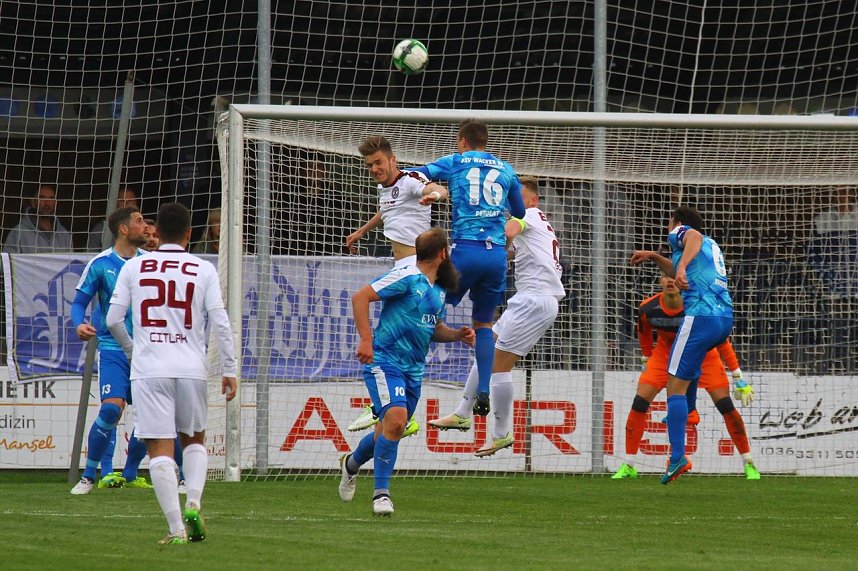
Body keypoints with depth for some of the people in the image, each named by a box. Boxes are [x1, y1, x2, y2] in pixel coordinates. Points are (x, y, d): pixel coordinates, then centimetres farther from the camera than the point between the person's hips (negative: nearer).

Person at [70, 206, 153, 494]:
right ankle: (89, 476, -7)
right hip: (113, 347, -4)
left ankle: (130, 475, 19)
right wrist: (79, 324, -19)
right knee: (111, 408, -19)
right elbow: (79, 302, 0)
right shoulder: (100, 264, -4)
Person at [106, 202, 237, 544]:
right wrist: (229, 371, 5)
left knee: (160, 448, -2)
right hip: (191, 368, 1)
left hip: (148, 369, -1)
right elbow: (219, 323, -2)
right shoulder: (203, 270, 3)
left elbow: (113, 319, 4)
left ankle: (176, 528, -10)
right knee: (194, 439, 21)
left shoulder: (134, 267, 5)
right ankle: (193, 504, 1)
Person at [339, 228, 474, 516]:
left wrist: (458, 334, 7)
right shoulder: (406, 277, -12)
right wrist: (366, 340, -20)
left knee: (390, 431, 12)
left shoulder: (439, 290, 15)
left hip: (414, 370, 8)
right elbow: (360, 297, -14)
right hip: (384, 360, -8)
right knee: (396, 419, -24)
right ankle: (381, 493, -16)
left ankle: (352, 463, 42)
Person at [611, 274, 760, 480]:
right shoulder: (648, 308, -23)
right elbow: (644, 333, 2)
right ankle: (628, 466, -1)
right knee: (639, 403, -12)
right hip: (665, 353, 2)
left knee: (725, 405, -12)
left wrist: (738, 379, -19)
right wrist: (646, 360, 13)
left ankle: (749, 464, 2)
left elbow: (721, 342, -21)